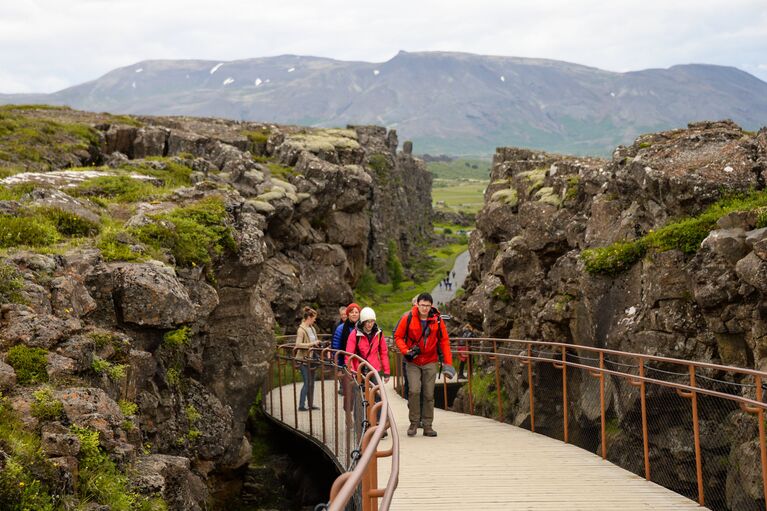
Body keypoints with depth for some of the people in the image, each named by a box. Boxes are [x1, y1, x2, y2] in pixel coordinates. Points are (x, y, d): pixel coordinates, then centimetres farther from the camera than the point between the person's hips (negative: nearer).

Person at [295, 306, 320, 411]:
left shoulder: (312, 328, 11)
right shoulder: (301, 329, -14)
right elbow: (298, 345, -22)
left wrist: (317, 343, 5)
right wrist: (311, 344, -21)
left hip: (311, 359, 8)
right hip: (303, 359, -8)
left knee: (311, 382, 11)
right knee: (307, 383, -7)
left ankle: (311, 404, 19)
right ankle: (301, 405, -1)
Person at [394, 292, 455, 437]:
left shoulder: (437, 320, -3)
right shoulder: (408, 318, -7)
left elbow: (444, 341, 4)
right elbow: (398, 336, 2)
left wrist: (448, 363, -1)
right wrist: (406, 351, -14)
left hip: (430, 362, 2)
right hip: (413, 362, -1)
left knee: (429, 394, 3)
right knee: (414, 391, -15)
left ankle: (427, 425, 13)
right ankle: (414, 423, -1)